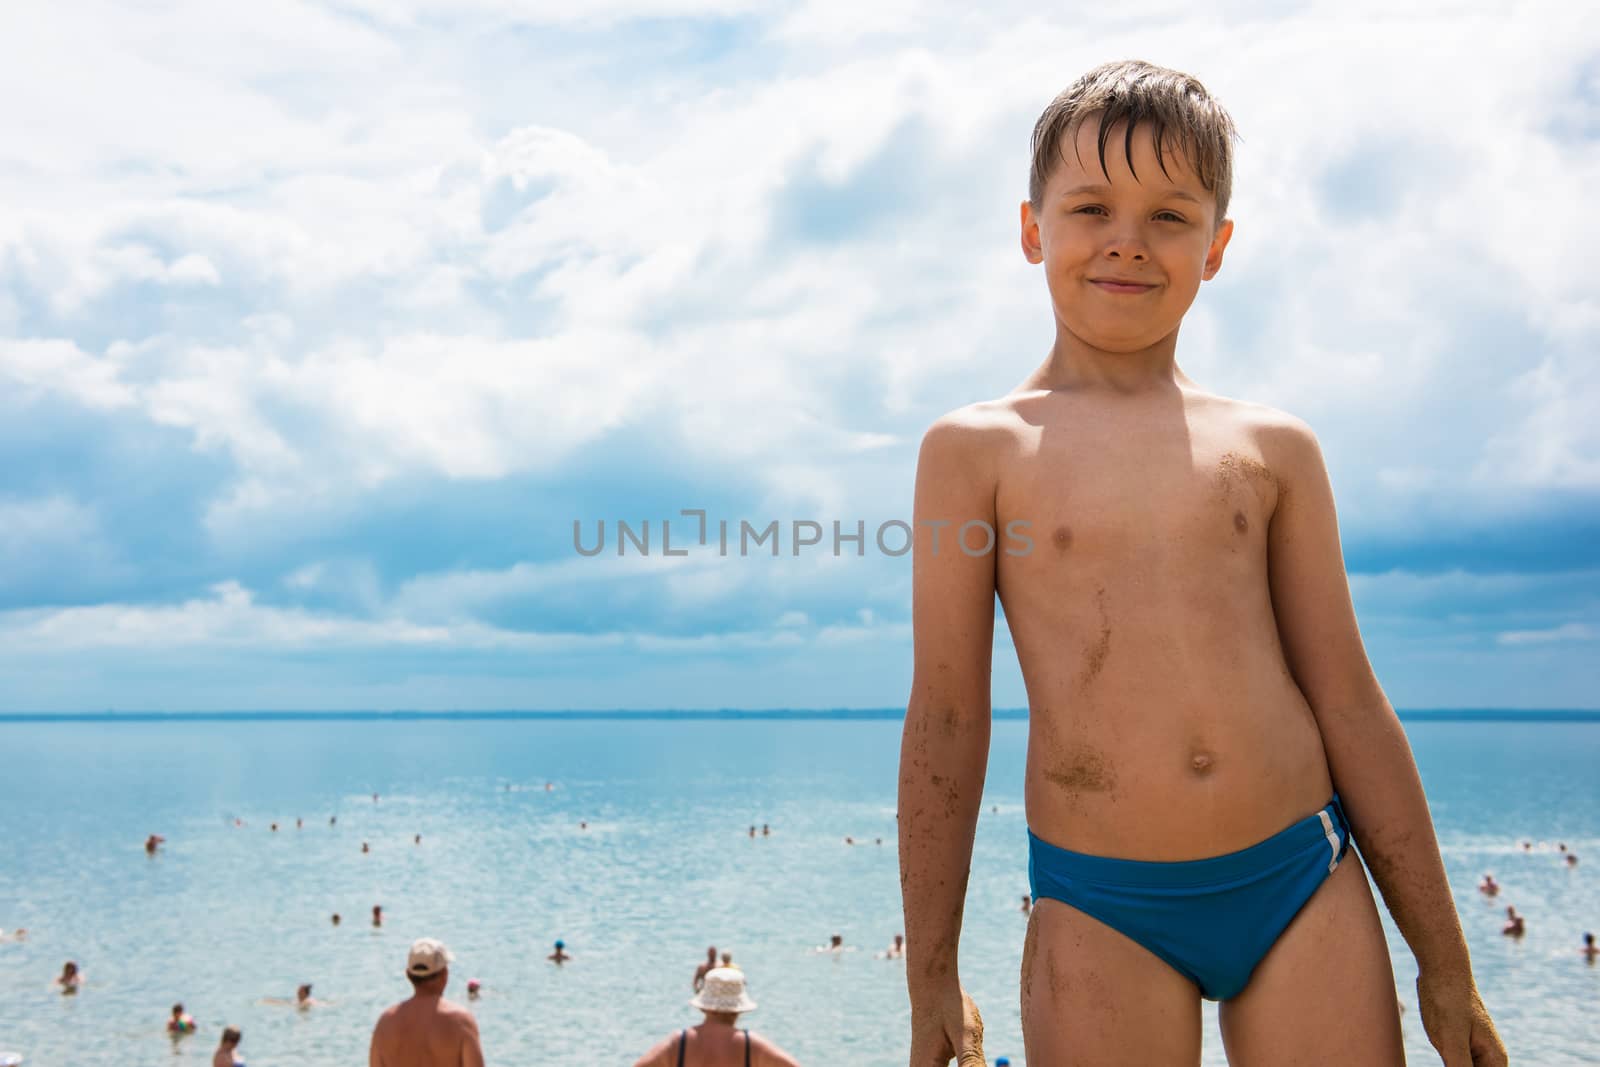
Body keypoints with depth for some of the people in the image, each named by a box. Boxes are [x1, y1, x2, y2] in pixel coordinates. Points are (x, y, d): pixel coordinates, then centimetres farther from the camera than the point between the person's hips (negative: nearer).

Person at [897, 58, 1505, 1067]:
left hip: (1305, 881, 2)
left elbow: (1349, 702, 9)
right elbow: (946, 721, 0)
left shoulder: (1273, 448, 5)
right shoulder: (978, 448, -1)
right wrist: (933, 979, 3)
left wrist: (1443, 959, 11)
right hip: (1101, 912, -2)